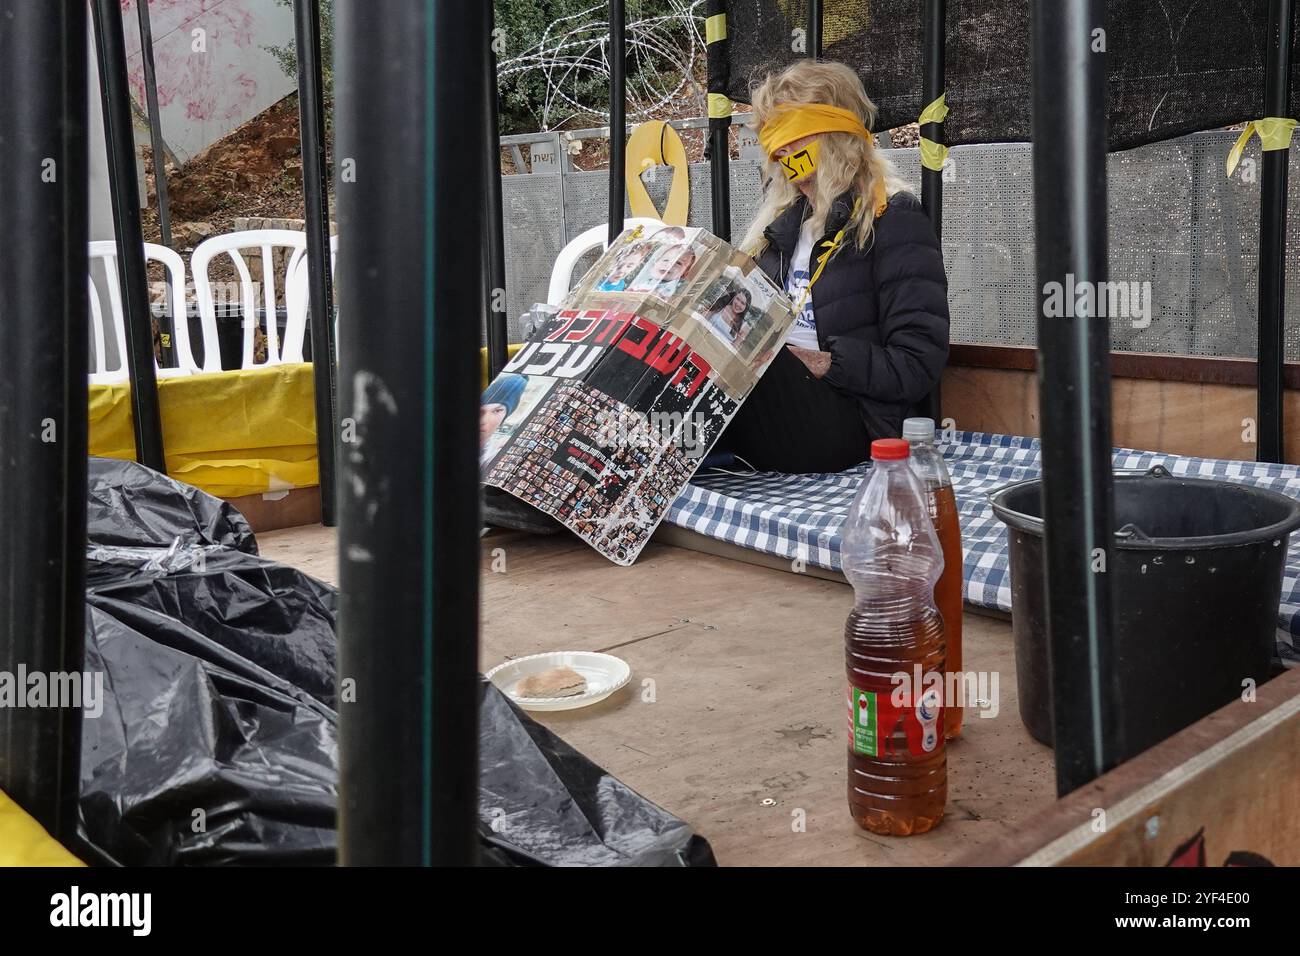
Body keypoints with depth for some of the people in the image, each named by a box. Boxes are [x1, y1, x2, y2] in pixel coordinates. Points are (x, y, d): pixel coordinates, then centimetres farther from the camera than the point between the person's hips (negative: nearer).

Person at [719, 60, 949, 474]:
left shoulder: (893, 221, 1)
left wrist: (831, 364, -19)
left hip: (843, 421, -6)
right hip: (773, 399, 7)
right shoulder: (785, 219, 24)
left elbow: (919, 363, -7)